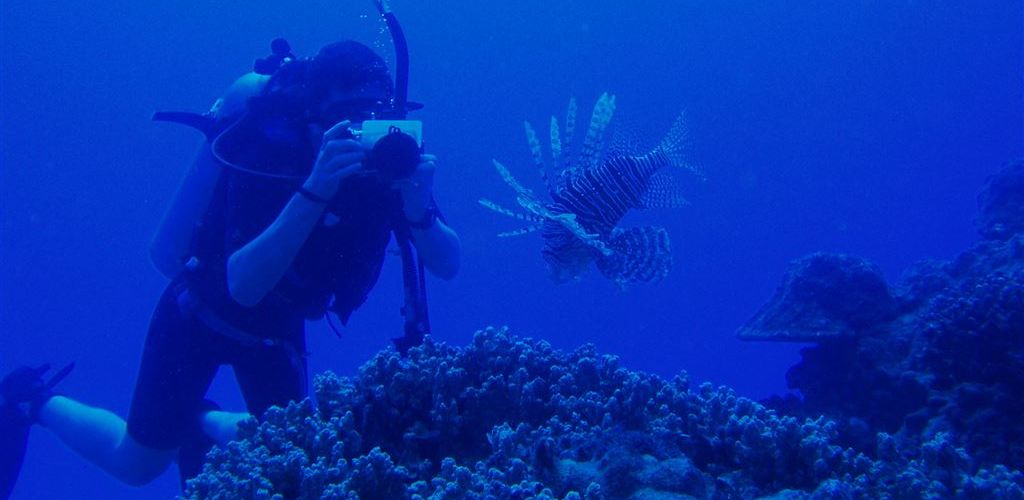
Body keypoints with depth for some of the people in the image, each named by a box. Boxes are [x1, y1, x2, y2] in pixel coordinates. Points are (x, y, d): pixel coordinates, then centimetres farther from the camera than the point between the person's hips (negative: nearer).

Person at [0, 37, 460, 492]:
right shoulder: (268, 146, -31)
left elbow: (447, 265, -22)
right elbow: (243, 285, -41)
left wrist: (416, 202, -42)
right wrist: (315, 190, -51)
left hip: (277, 327, 5)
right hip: (202, 315, -4)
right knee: (139, 465, 6)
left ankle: (202, 422, 39)